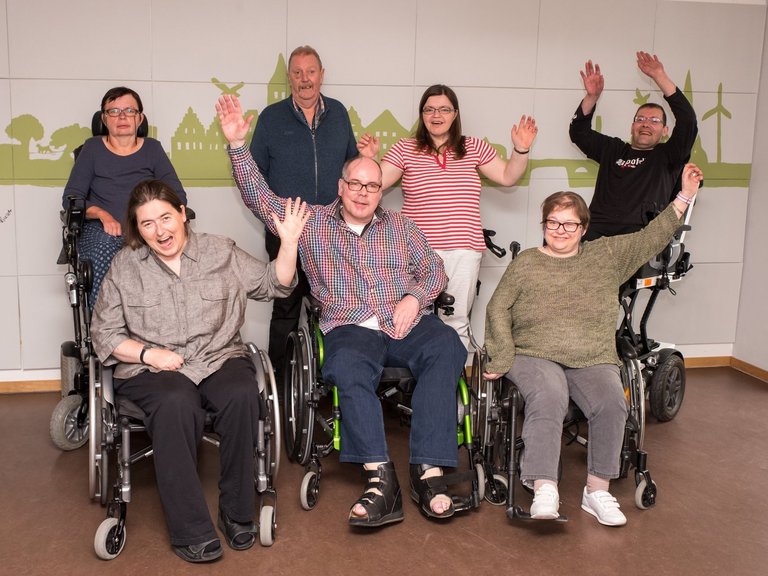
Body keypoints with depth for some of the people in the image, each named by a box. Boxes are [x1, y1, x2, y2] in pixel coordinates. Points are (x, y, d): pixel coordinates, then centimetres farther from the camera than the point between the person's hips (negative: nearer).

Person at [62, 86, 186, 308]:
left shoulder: (152, 148, 15)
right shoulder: (93, 148, 13)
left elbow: (178, 195, 8)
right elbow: (71, 198, 7)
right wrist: (102, 214, -13)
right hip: (101, 230, 0)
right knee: (104, 253, -38)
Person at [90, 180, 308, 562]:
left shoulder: (221, 252, 11)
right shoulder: (124, 266, 8)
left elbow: (273, 285, 11)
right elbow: (105, 334, 8)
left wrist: (288, 242, -5)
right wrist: (148, 353, -9)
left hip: (220, 359, 2)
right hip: (151, 370, -1)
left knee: (242, 395, -32)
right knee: (177, 403, -36)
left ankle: (237, 513, -16)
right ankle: (190, 531, -28)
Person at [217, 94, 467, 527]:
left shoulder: (400, 225, 23)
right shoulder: (312, 222, 18)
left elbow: (433, 269, 19)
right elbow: (260, 198, 12)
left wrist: (414, 297, -3)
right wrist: (237, 144, 4)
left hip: (407, 324, 2)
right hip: (350, 329, -1)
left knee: (446, 347, -33)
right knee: (347, 367, -38)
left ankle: (429, 471, -34)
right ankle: (381, 479, -37)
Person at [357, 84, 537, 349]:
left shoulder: (475, 148, 11)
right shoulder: (406, 149, 5)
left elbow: (508, 177, 13)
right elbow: (376, 183, 2)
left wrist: (520, 150, -1)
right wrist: (369, 159, -14)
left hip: (464, 250, 2)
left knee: (456, 322, 6)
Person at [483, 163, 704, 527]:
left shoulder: (607, 255, 16)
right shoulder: (525, 264, 12)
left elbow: (651, 238, 17)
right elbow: (498, 309, 6)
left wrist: (684, 197, 12)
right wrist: (502, 358, -5)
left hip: (593, 360, 2)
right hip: (535, 356, -2)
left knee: (612, 402, -27)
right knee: (548, 399, -34)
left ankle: (597, 490, -13)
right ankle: (544, 491, -34)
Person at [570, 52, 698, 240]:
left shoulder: (667, 156, 16)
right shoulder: (612, 149, 27)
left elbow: (688, 120, 3)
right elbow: (579, 132, 25)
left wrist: (660, 77, 2)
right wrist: (592, 97, 9)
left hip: (638, 233, -2)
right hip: (596, 229, 3)